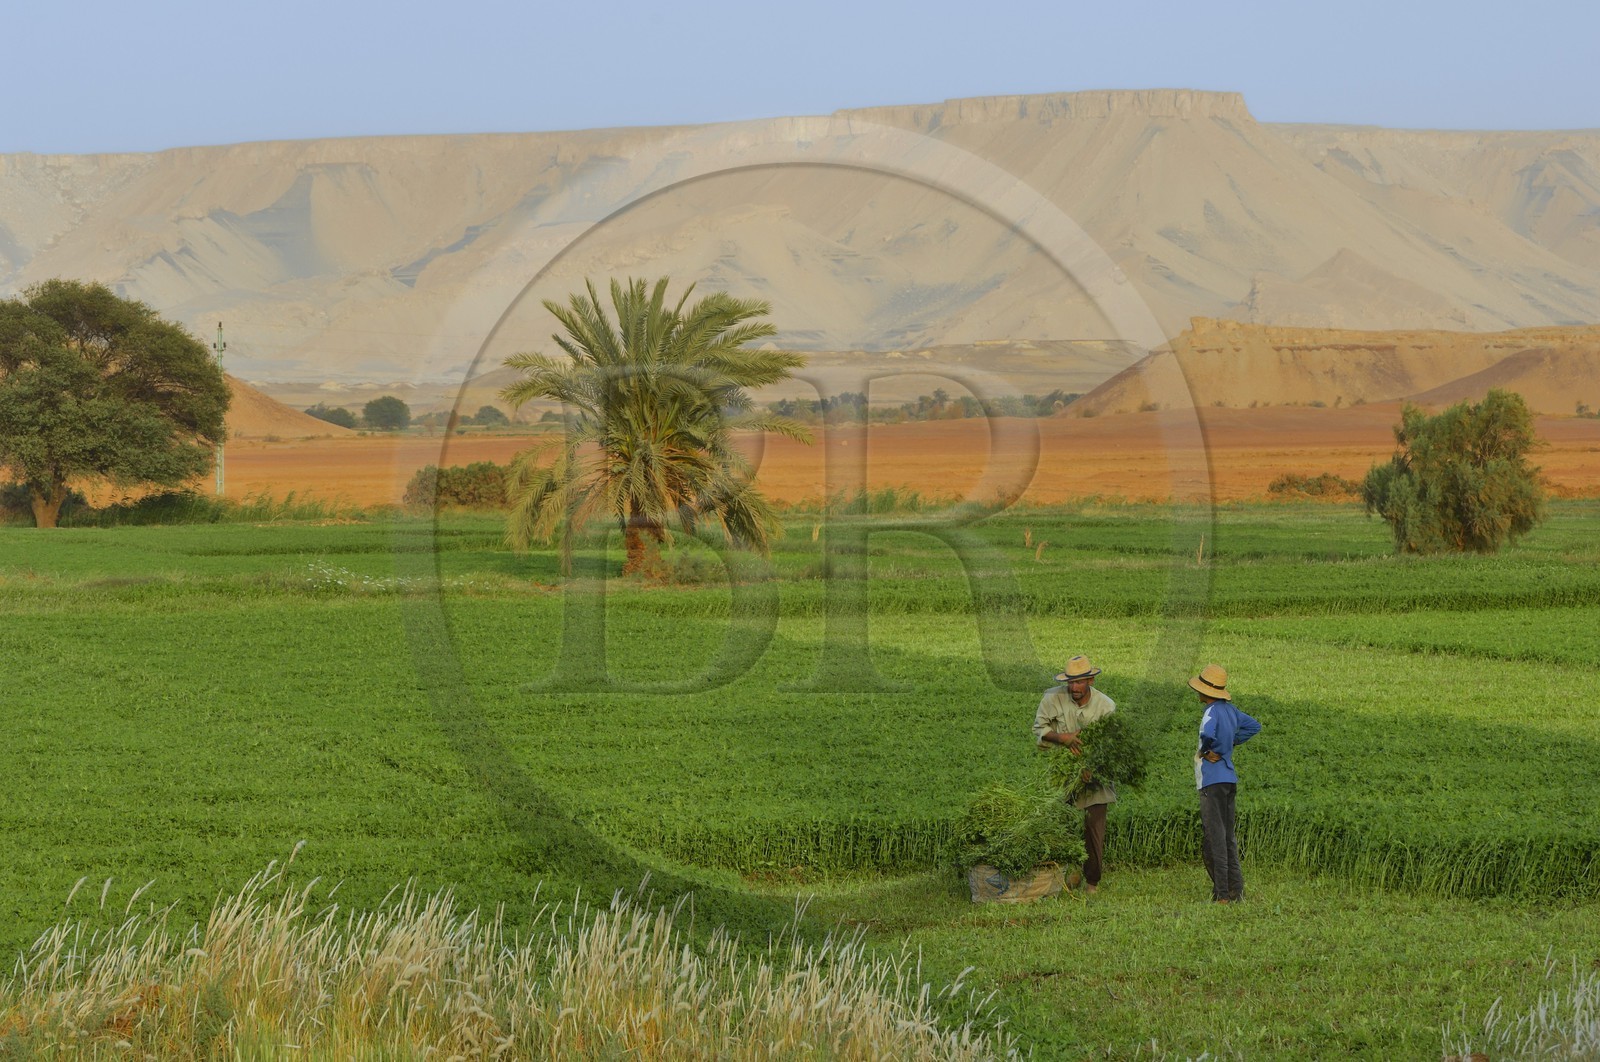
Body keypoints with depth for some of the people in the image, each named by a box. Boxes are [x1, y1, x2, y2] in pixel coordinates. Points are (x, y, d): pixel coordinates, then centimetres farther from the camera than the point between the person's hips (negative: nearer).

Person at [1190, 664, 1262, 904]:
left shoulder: (1213, 712, -16)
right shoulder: (1230, 709, 10)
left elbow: (1207, 734, -37)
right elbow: (1254, 726, 25)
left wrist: (1204, 751, -15)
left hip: (1212, 781, -9)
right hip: (1228, 778, 9)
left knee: (1214, 837, -6)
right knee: (1227, 836, 15)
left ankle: (1222, 893, -8)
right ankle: (1235, 890, 18)